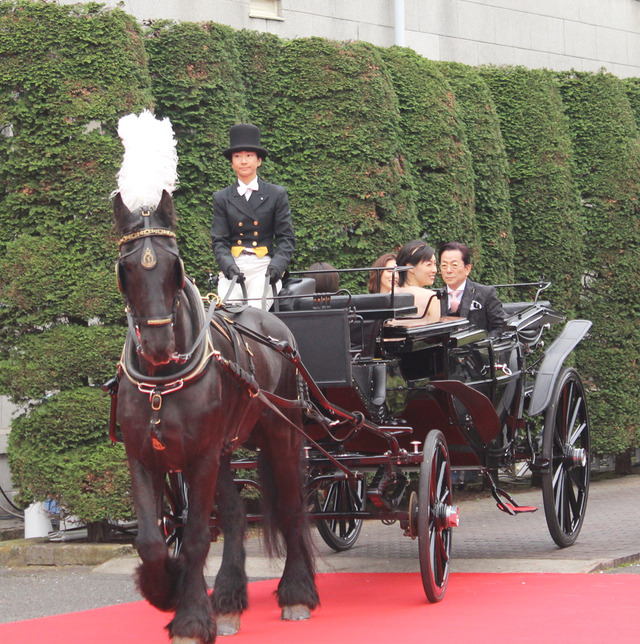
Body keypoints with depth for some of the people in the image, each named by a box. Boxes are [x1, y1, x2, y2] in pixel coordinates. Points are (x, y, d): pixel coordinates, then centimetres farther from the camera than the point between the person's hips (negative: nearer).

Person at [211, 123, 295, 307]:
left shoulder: (277, 194, 10)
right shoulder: (222, 198, 13)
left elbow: (286, 238, 5)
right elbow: (219, 240, 7)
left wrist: (276, 266, -13)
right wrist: (229, 266, -14)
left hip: (264, 266, -1)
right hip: (233, 266, 1)